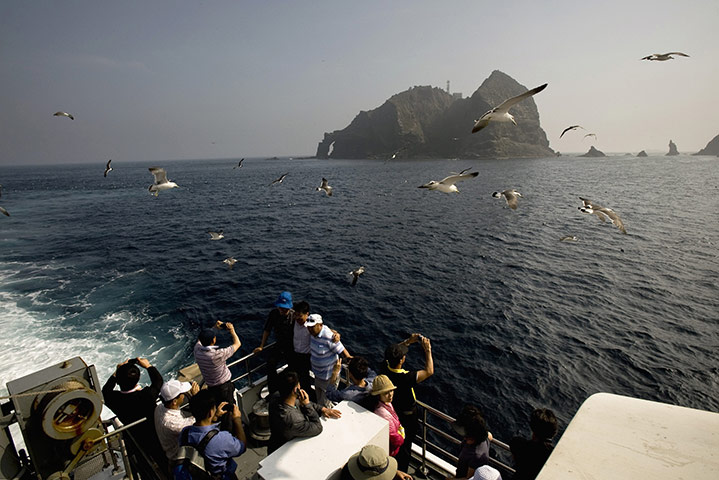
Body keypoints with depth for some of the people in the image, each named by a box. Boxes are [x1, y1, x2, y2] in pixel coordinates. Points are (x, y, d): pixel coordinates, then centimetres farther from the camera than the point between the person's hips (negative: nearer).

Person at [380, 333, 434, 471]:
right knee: (405, 446, 20)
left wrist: (409, 341, -8)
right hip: (406, 417, -6)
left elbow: (394, 351, -3)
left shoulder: (385, 368, -24)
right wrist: (428, 350, -26)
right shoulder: (406, 378, -42)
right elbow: (429, 371, -31)